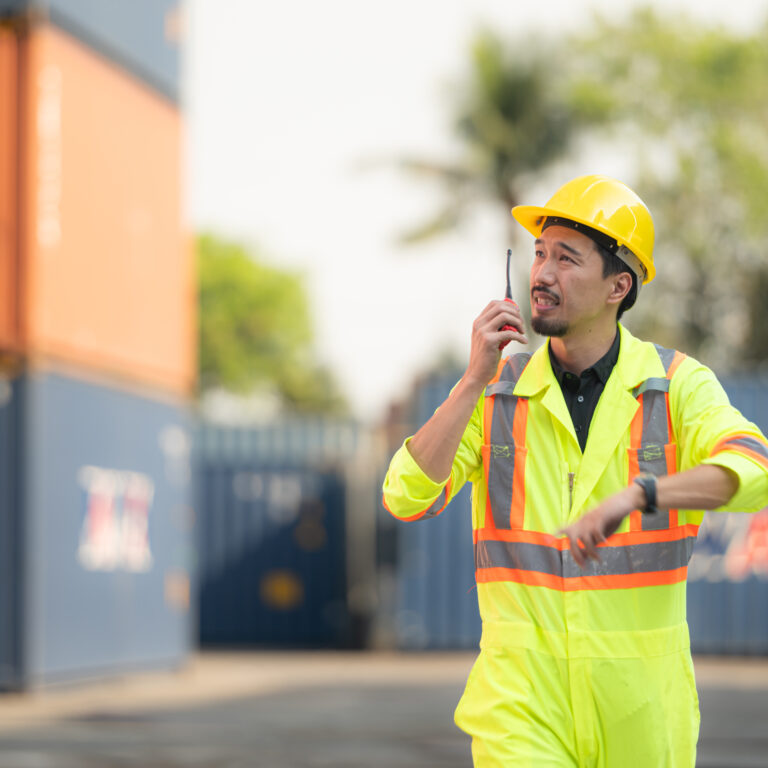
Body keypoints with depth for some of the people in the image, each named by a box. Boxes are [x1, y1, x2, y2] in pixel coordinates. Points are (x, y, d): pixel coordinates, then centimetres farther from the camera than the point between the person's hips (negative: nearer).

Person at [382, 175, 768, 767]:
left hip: (640, 691, 0)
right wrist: (476, 379, -14)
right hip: (523, 688, 0)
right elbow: (407, 497, -7)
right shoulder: (497, 391, 3)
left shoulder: (679, 384, -3)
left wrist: (636, 494, -37)